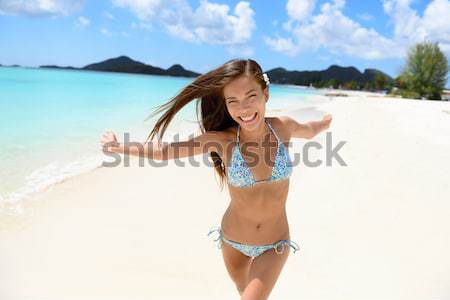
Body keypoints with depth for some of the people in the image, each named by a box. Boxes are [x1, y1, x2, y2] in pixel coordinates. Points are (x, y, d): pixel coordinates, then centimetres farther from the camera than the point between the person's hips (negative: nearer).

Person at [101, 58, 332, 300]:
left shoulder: (283, 127, -15)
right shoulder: (222, 139, -20)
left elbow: (310, 131, 11)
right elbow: (163, 151, -9)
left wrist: (329, 120, 27)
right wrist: (120, 147, -12)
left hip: (274, 246, 0)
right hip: (233, 241, 1)